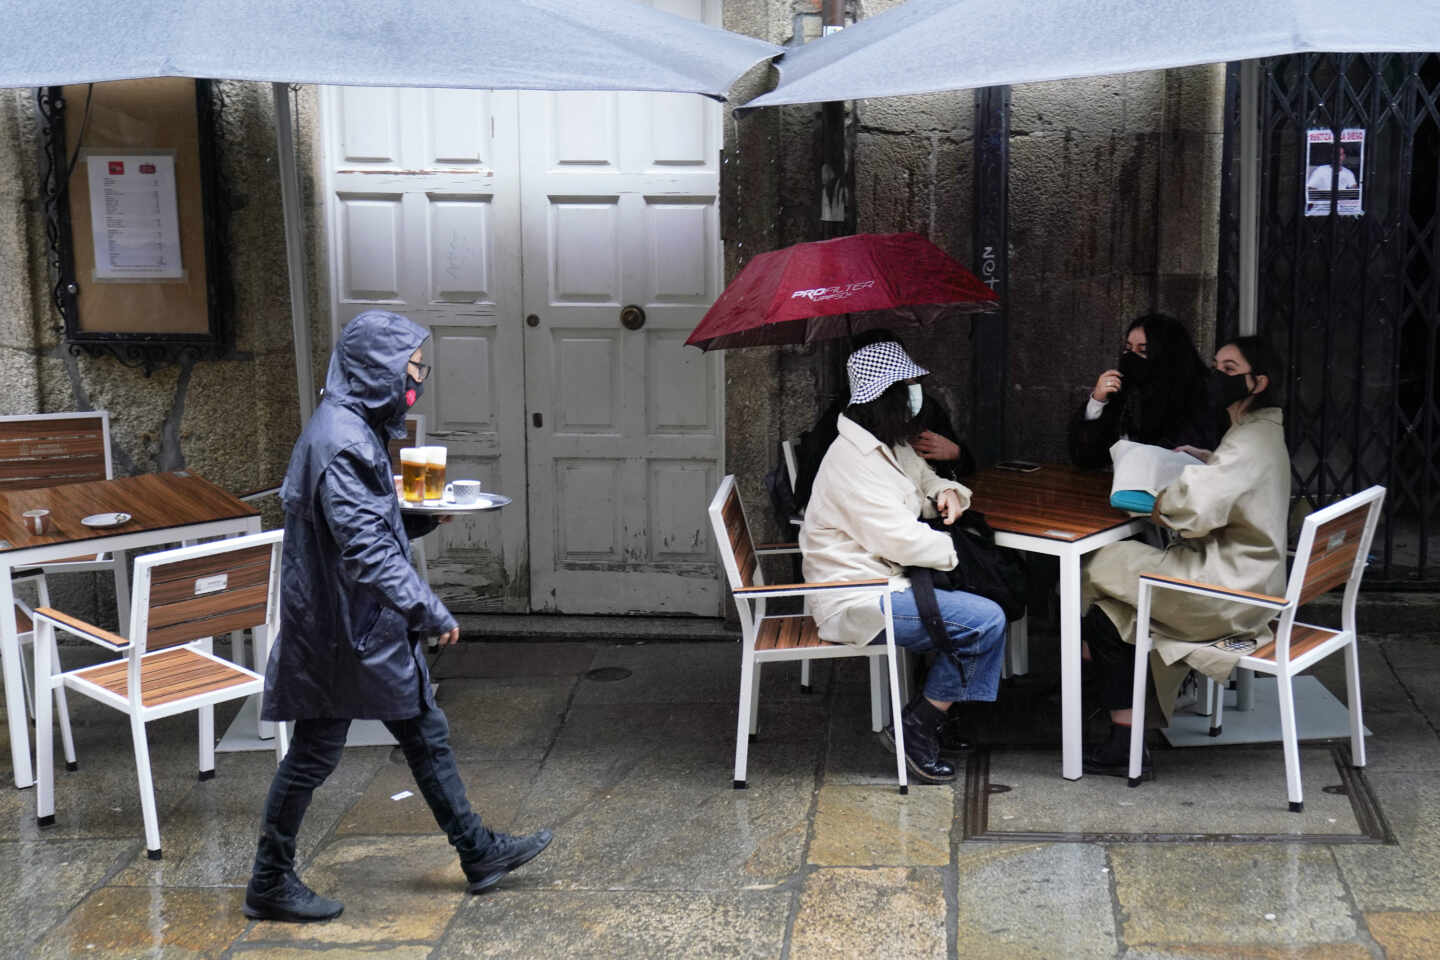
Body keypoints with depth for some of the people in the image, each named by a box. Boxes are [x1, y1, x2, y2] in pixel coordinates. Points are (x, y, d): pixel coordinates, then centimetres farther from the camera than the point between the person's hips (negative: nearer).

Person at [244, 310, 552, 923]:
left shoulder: (360, 429, 10)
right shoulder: (339, 441, -23)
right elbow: (365, 548, -29)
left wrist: (427, 515, 10)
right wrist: (429, 611, -27)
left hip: (374, 625, 10)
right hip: (342, 627, -10)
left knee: (426, 733, 16)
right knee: (314, 752, 3)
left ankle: (478, 853, 27)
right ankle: (270, 885, 18)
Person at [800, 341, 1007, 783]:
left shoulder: (891, 447, 12)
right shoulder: (852, 460, -19)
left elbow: (922, 478, 30)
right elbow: (901, 540, -22)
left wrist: (944, 491, 7)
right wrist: (955, 549, -7)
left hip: (879, 582, 11)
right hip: (855, 602, -11)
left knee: (992, 595, 6)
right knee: (986, 621, -19)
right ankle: (915, 728, -8)